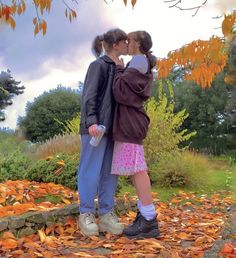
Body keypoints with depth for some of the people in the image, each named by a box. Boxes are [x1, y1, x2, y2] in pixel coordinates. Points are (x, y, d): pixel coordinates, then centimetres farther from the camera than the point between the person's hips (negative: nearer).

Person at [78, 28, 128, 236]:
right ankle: (86, 214, 8)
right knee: (91, 169, -2)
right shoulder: (98, 65, -4)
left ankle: (106, 214, 14)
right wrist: (91, 121, -23)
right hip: (96, 127, -8)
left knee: (110, 171, 7)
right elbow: (89, 95, -12)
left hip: (112, 126, 8)